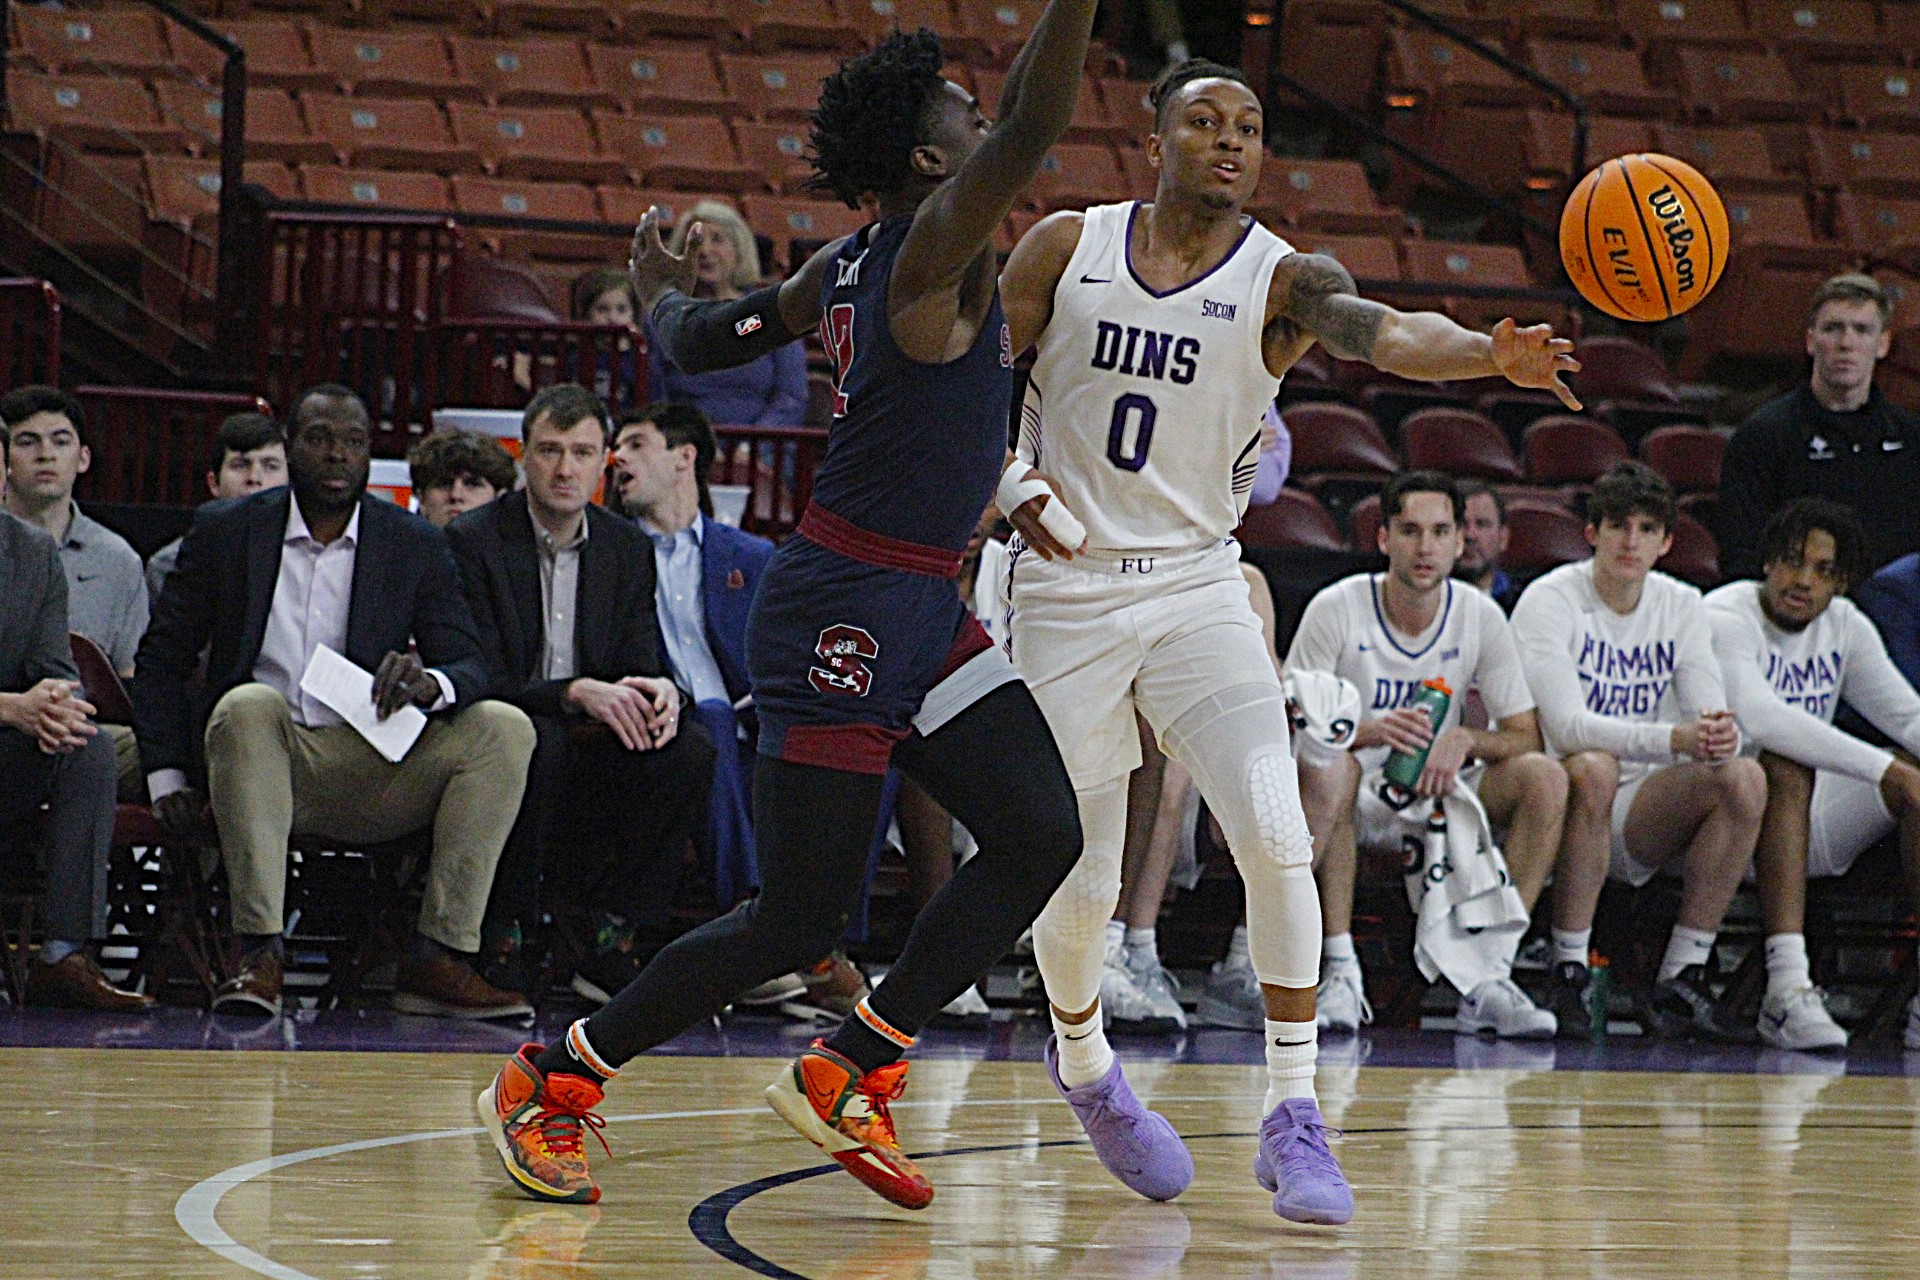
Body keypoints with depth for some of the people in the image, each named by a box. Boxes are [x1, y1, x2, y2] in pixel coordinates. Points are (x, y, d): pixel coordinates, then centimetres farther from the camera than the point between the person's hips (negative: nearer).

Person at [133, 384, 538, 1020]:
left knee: (504, 729, -22)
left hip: (375, 773, 2)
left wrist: (429, 682, -25)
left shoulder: (416, 545, 6)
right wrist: (167, 777, -4)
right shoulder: (225, 532, 5)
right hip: (265, 761, -2)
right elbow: (162, 658, 9)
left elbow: (469, 668, 0)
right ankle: (260, 956, -37)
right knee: (249, 705, -35)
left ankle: (439, 960, -25)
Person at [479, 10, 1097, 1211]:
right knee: (800, 920, -6)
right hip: (846, 607, -10)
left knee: (1042, 837, -2)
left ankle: (849, 1075, 7)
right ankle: (551, 1084, 9)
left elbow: (707, 341, 23)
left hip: (924, 609, 10)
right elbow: (1036, 127, -32)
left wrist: (664, 293, 44)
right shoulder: (937, 246, -15)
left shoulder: (850, 265, 11)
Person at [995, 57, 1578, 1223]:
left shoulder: (1282, 279, -6)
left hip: (1197, 587, 0)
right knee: (1084, 879, 2)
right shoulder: (1066, 249, -1)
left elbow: (1381, 332, -27)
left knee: (1277, 838, -18)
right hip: (1069, 591, 0)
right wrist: (1018, 483, -12)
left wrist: (1493, 353, -48)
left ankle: (1293, 1118, -9)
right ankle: (1081, 1060, 35)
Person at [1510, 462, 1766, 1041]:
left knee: (1745, 780, -20)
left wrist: (1720, 741, -29)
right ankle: (1568, 976, -27)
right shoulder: (1549, 601, -10)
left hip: (1639, 821, 5)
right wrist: (1674, 739, -38)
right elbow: (1565, 727, -24)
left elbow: (1714, 723, -2)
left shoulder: (1682, 607, 6)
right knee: (1593, 769, -37)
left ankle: (1680, 982, -17)